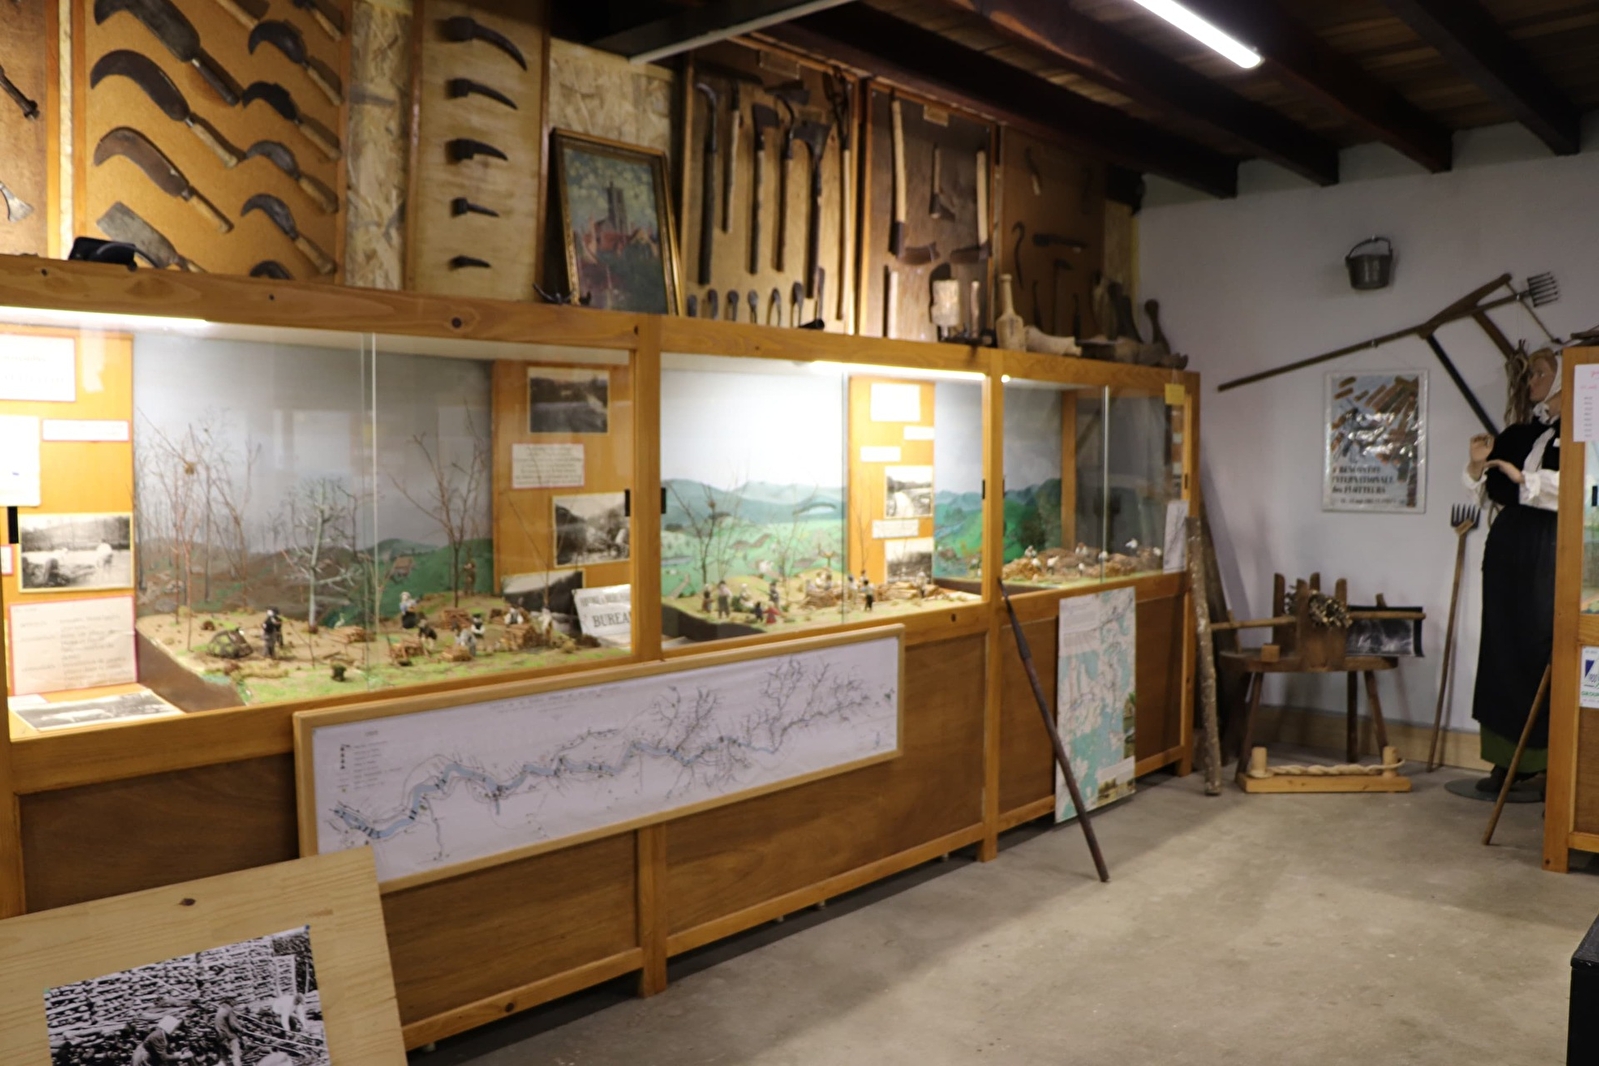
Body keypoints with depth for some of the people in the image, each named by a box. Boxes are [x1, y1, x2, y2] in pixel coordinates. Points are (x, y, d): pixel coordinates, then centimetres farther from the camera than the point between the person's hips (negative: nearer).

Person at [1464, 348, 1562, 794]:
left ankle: (1553, 762, 0)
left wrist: (1525, 477, -16)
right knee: (1503, 648, 6)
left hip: (1548, 547, -6)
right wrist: (1478, 464, -2)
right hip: (1507, 543, 6)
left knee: (1543, 647, -8)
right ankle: (1510, 759, 12)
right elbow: (1484, 493, 16)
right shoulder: (1517, 434, 15)